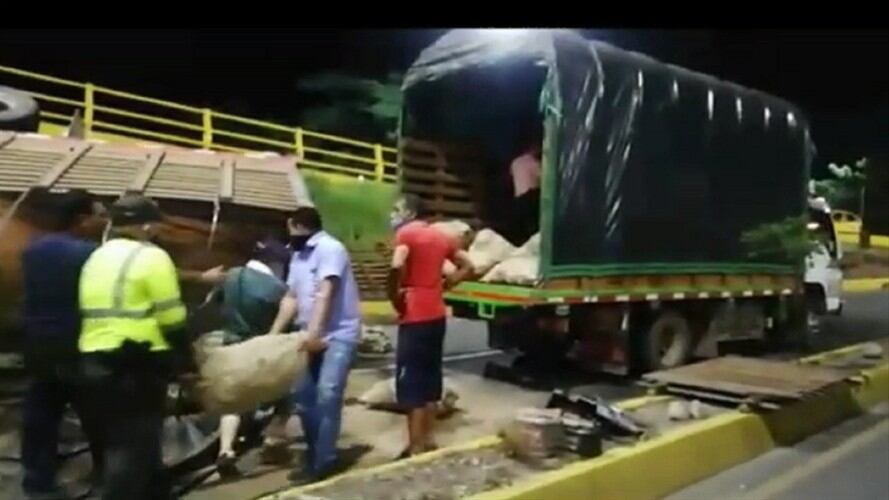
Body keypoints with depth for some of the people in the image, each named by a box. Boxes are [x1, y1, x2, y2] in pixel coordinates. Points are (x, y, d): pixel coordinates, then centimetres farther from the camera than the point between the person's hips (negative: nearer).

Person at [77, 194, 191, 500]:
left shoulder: (96, 259, 17)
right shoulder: (150, 256, -8)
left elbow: (95, 312, 18)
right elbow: (171, 318, -12)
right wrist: (184, 361, -1)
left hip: (94, 363, 9)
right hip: (137, 365, -9)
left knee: (120, 445, 19)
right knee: (134, 448, -2)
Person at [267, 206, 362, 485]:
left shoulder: (330, 249, -12)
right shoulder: (298, 256, 16)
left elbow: (326, 293, -22)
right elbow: (292, 299, 13)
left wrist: (314, 332, -29)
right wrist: (274, 333, 5)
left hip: (338, 335, -9)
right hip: (310, 336, 9)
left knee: (326, 395, -13)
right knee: (303, 394, 10)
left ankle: (323, 461, -5)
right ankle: (316, 453, 24)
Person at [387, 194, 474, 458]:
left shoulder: (406, 232, -8)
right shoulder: (439, 235, 15)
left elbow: (397, 265, -27)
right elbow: (467, 266, 20)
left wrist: (394, 295, -12)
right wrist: (442, 285, 14)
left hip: (415, 318, -8)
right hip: (436, 315, 8)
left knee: (411, 383, -2)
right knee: (430, 378, 15)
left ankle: (415, 449, 3)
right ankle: (427, 440, 25)